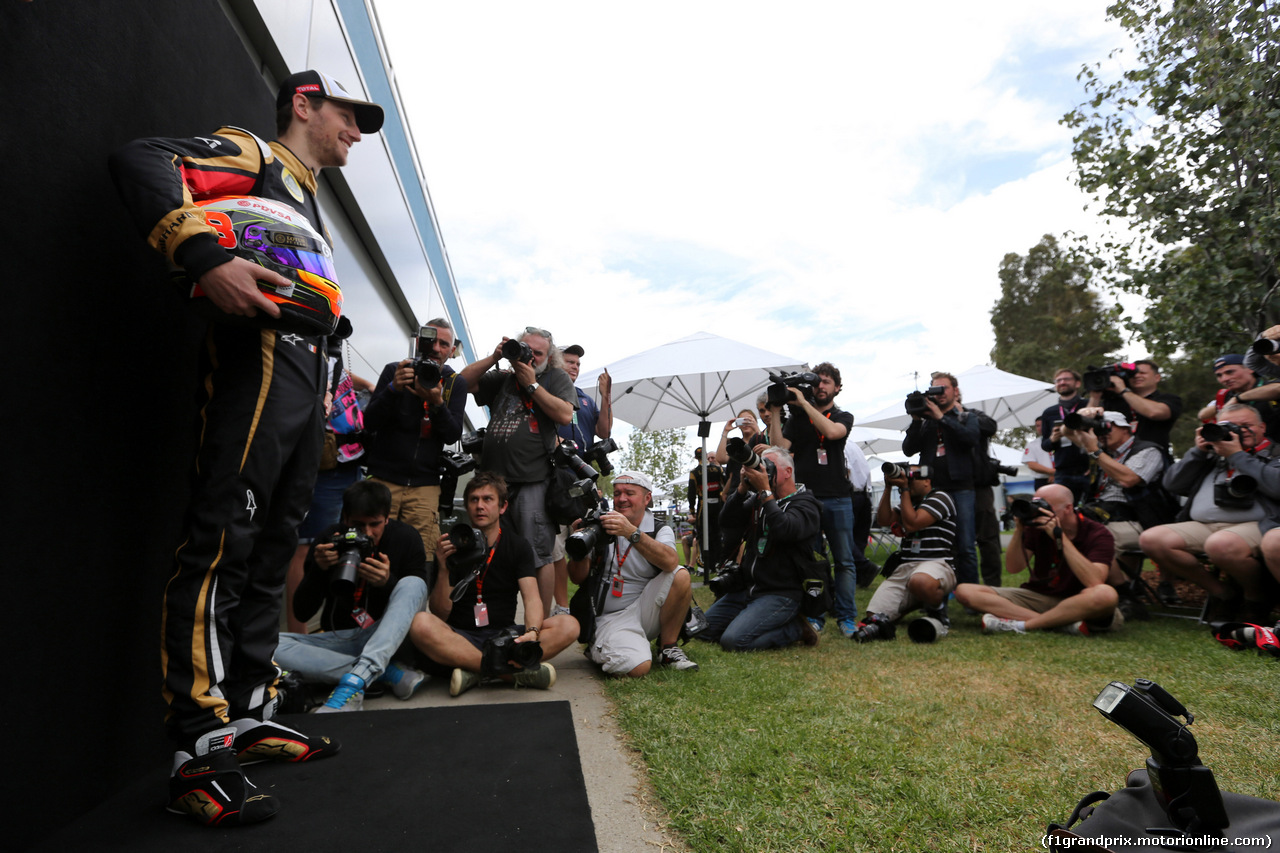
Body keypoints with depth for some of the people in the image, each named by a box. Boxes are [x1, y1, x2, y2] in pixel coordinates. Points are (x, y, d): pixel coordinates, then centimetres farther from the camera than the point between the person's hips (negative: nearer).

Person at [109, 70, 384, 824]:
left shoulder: (307, 204, 32)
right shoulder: (252, 156, 7)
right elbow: (142, 163, -11)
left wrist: (327, 396, 21)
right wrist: (207, 258, -25)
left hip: (305, 386, 9)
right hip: (260, 367, -9)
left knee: (273, 553, 9)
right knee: (221, 549, -12)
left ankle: (250, 716, 18)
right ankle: (198, 752, -8)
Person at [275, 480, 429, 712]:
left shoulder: (406, 538, -6)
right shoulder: (330, 541, -5)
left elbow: (414, 603, -7)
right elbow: (302, 613, -3)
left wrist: (388, 582, -28)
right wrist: (318, 569, -20)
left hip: (387, 639, -1)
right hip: (339, 640, 2)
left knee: (413, 583, -28)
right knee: (272, 646, -25)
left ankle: (355, 682, -41)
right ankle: (390, 673, -27)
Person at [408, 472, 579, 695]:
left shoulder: (518, 545, 6)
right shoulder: (452, 545, 2)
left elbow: (532, 598, -9)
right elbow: (440, 615, -3)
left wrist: (532, 633, -30)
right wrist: (443, 570, -19)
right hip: (460, 637, -1)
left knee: (568, 626, -22)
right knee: (420, 624, -33)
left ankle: (475, 670, -28)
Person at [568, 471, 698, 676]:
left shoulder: (660, 530, 4)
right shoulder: (600, 528, 3)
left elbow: (670, 562, -21)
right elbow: (578, 578, -3)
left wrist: (632, 533, -34)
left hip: (644, 610, 2)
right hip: (610, 618, -2)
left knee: (681, 576, -22)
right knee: (638, 667, -29)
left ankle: (668, 647, -4)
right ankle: (597, 647, 5)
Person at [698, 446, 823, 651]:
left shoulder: (805, 504, -6)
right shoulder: (758, 500, 14)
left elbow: (784, 530, -27)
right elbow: (727, 521, 1)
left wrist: (765, 491, -22)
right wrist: (743, 487, -9)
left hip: (781, 594, -8)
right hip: (747, 588, 8)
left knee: (733, 640, -24)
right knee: (702, 630, 4)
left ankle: (794, 627, -1)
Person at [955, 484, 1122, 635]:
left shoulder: (1097, 534, -10)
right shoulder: (1036, 527, 0)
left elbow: (1094, 581, -27)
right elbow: (1014, 568, -5)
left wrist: (1059, 537, -29)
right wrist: (1019, 531, -18)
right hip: (1036, 597, 4)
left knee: (1106, 594, -39)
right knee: (965, 591, -17)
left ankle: (1020, 624, -27)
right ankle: (1064, 624, -25)